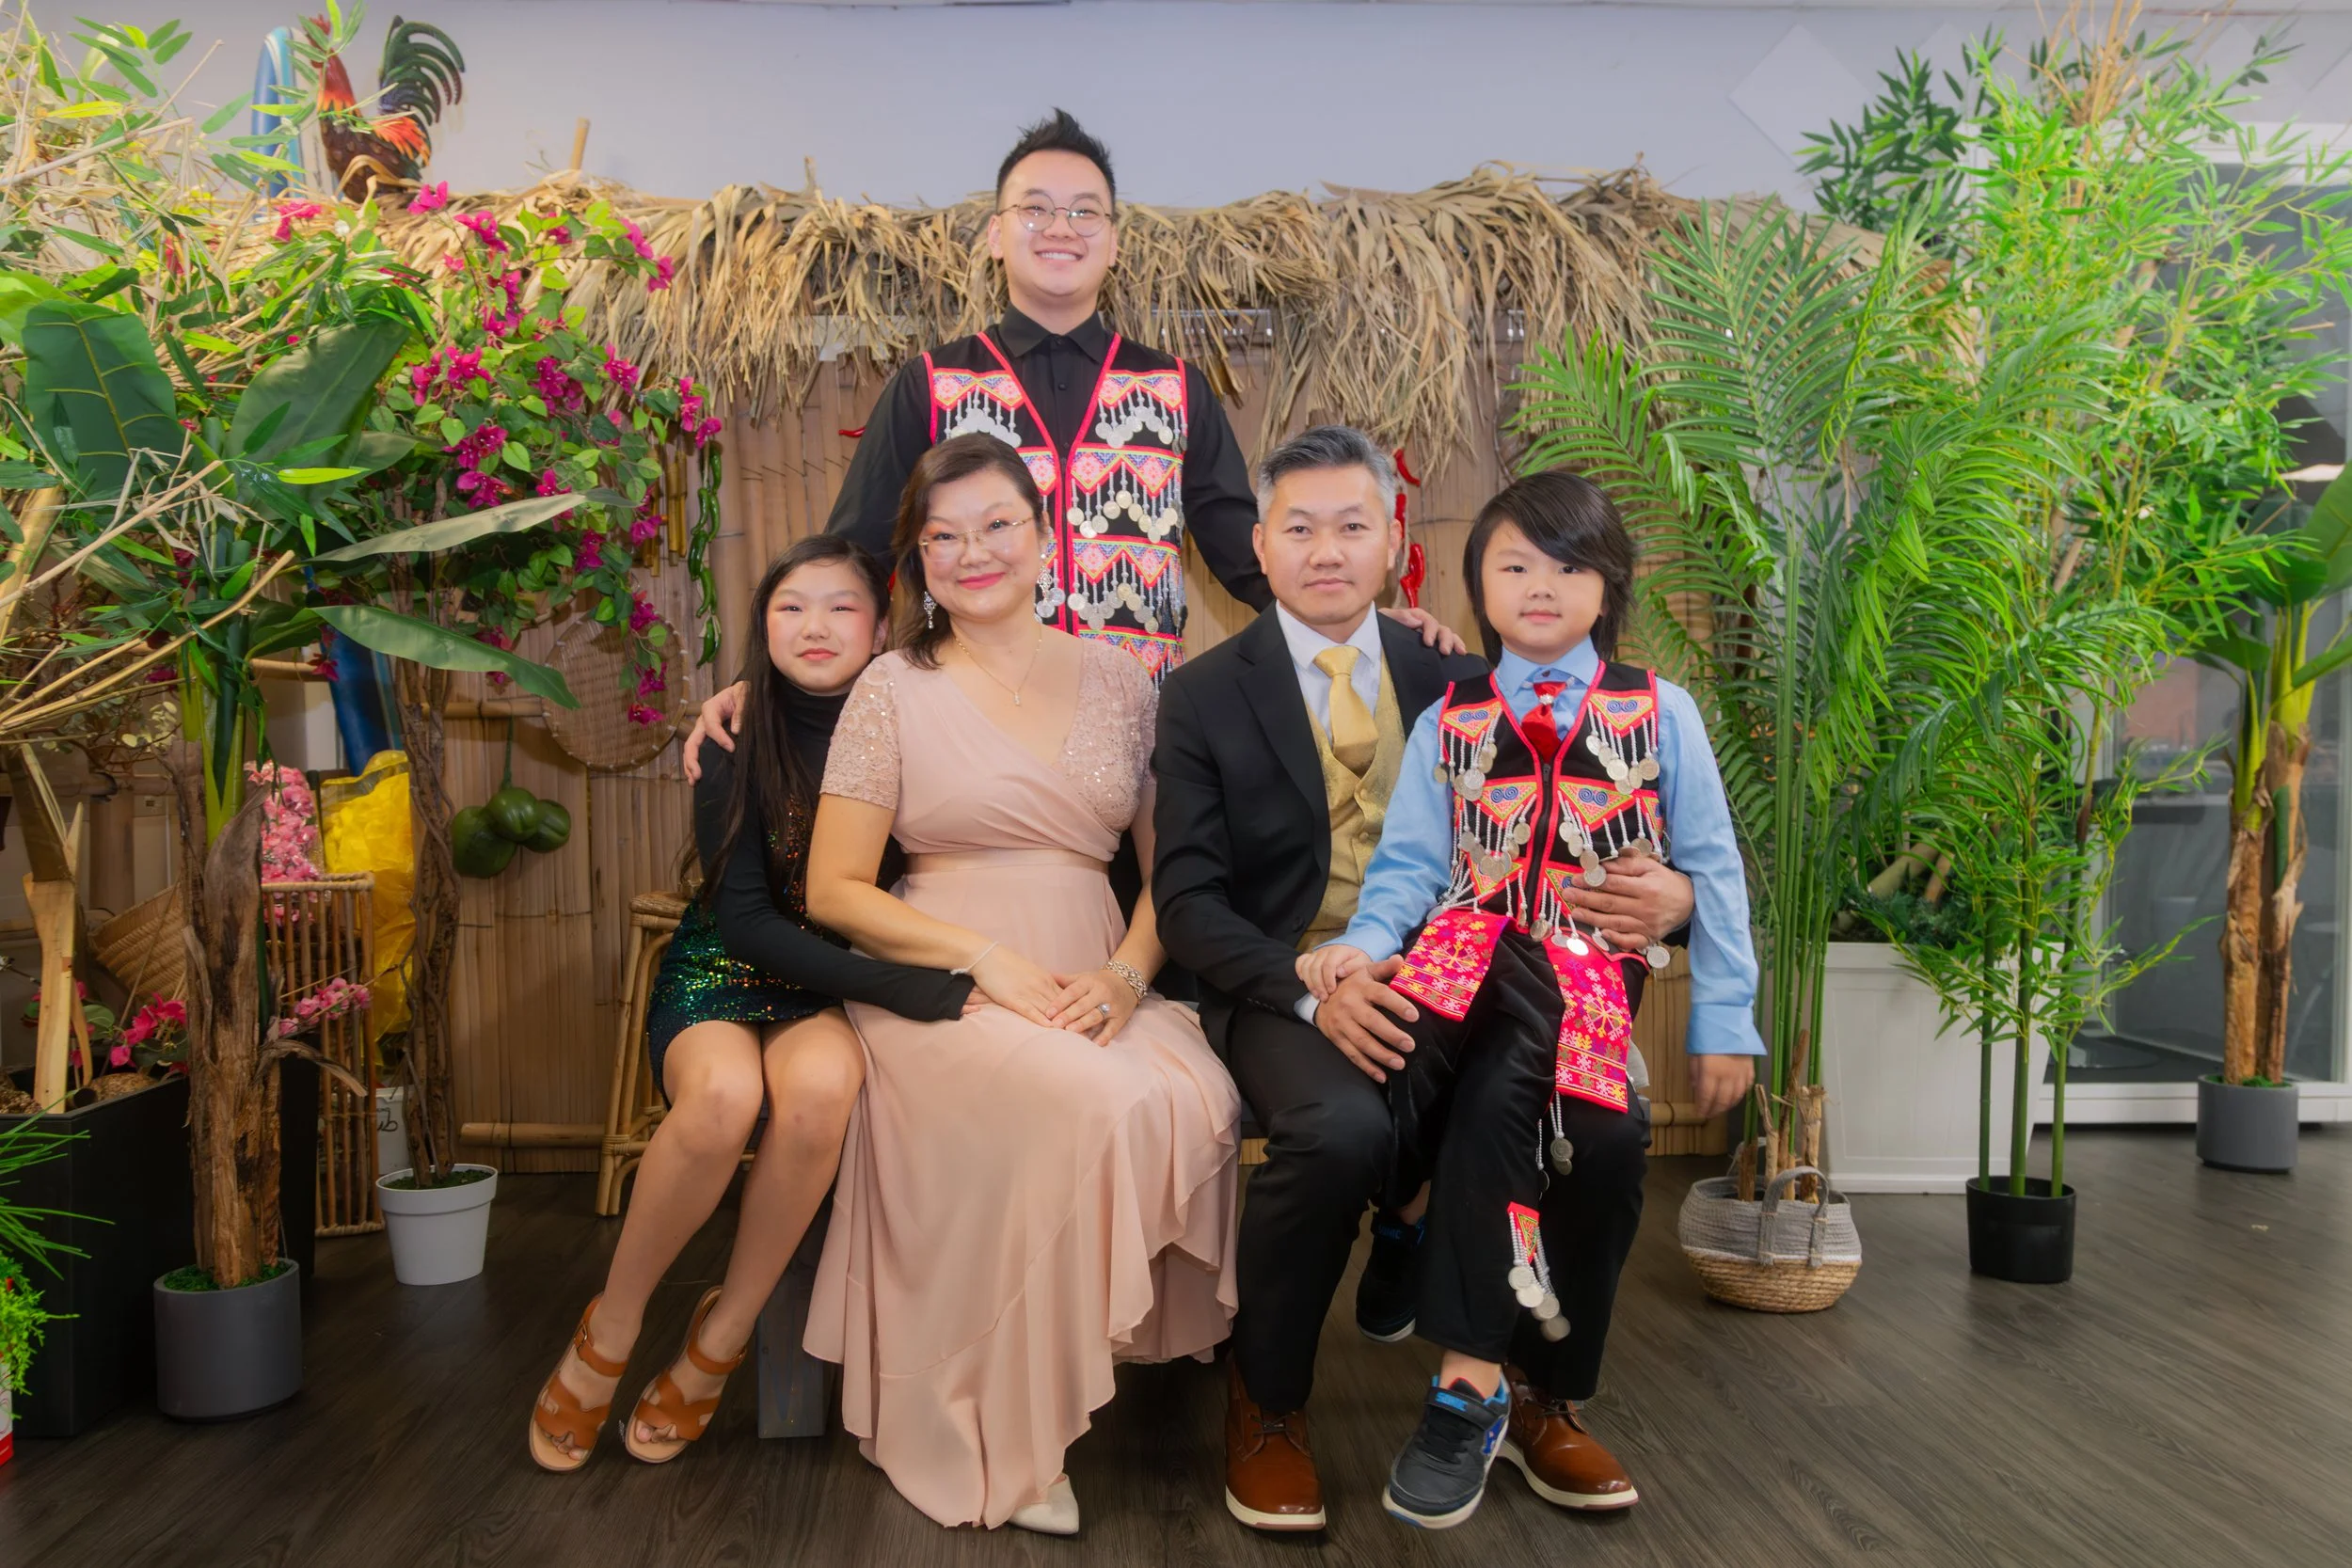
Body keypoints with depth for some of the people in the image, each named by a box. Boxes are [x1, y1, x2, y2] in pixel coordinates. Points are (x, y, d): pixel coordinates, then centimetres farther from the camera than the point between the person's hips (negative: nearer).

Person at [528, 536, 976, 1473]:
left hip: (838, 992, 1)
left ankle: (721, 1338, -13)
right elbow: (742, 916, -14)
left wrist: (947, 980, -18)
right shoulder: (737, 747, -6)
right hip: (722, 972, 0)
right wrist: (915, 990, -24)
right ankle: (610, 1330, -8)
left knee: (819, 1084, -35)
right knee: (724, 1093, -34)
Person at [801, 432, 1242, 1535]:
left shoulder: (1118, 682, 12)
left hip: (1097, 982, 3)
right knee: (1101, 1105, -32)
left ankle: (1139, 1349, -6)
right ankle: (1018, 1436, -13)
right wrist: (985, 958, -12)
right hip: (938, 982, -2)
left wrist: (1125, 976, -10)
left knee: (1197, 1102, -30)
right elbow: (833, 891, 1)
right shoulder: (894, 689, 5)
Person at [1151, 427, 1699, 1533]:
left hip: (1438, 981, 3)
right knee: (1342, 1127, -34)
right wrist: (1312, 989, -23)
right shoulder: (1204, 696, 3)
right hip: (1281, 990, -2)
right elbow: (1188, 902, -4)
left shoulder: (1454, 679, 10)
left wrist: (1668, 890, -18)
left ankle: (1408, 1251, 4)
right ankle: (1265, 1406, -6)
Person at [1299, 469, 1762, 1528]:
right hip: (1477, 956, 1)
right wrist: (1364, 943, -15)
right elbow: (1411, 868, 7)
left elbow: (1710, 872, 12)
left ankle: (1473, 1376, -18)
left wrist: (1723, 1020, 7)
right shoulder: (1447, 725, 15)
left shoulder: (1659, 713, 12)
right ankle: (1481, 1375, -20)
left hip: (1597, 970, -1)